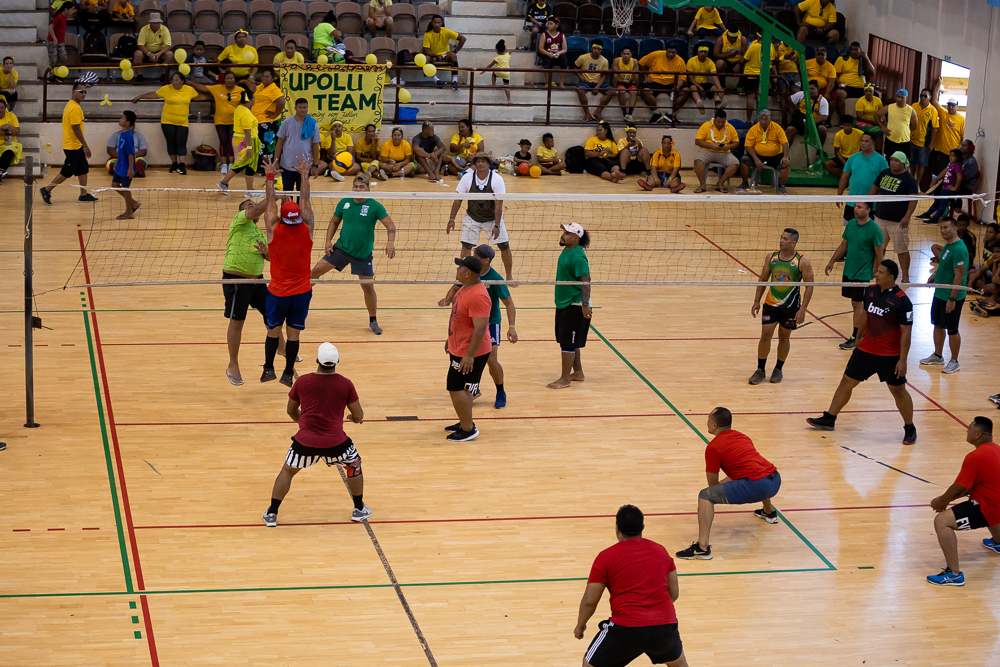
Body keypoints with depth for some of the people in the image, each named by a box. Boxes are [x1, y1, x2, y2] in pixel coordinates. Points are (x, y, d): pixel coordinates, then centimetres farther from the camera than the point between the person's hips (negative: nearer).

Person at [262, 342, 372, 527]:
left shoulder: (303, 381, -2)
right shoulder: (346, 384, -5)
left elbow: (291, 410, 13)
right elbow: (358, 416, 4)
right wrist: (356, 418, 29)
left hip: (305, 442, 1)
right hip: (335, 442, 0)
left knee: (287, 471, 24)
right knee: (354, 465, 28)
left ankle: (271, 514, 22)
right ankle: (359, 510, 36)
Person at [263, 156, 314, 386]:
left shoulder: (274, 231, -14)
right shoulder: (307, 230, -11)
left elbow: (270, 204, -3)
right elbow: (306, 202, -1)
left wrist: (270, 176, 6)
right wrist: (304, 175, 8)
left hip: (278, 292, -1)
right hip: (302, 292, 1)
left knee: (273, 331, 14)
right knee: (294, 333, 7)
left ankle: (268, 369, 20)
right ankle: (288, 374, 14)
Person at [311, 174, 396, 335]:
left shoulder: (375, 206, -11)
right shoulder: (344, 203, 0)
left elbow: (390, 225, -17)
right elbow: (334, 222, 13)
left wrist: (391, 241, -34)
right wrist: (328, 240, 1)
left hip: (364, 254, -2)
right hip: (342, 248, 2)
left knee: (368, 286, 0)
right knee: (318, 269, -6)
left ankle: (373, 321, 17)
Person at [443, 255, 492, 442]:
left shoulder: (477, 296, -27)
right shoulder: (465, 289, 6)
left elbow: (480, 328, -29)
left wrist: (470, 356, -29)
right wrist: (450, 339, 29)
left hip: (470, 353, -10)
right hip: (459, 349, 10)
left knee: (456, 389, -3)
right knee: (461, 388, 20)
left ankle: (468, 430, 9)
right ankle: (466, 423, 34)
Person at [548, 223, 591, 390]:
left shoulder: (578, 257, -21)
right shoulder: (566, 251, 8)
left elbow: (586, 281, -24)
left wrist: (585, 305, -28)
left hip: (575, 306, -10)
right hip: (564, 303, 10)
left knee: (568, 343, -2)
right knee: (570, 342, 19)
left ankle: (565, 379, 6)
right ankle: (578, 372, 32)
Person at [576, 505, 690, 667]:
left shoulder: (606, 557, 2)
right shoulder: (661, 551, 13)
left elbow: (589, 601, 4)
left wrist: (580, 626, 23)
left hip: (626, 629, -3)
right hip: (665, 625, 4)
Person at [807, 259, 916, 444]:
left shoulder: (902, 300, -19)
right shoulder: (870, 290, 0)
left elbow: (906, 331, -17)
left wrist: (902, 360, -19)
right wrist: (859, 337, 23)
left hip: (890, 356, -6)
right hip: (867, 349, 6)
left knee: (898, 391, 4)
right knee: (847, 382, 10)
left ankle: (910, 429, 21)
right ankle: (829, 419, 23)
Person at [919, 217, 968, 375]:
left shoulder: (959, 249, -22)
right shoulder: (947, 246, 8)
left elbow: (959, 276, -24)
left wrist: (952, 299, -25)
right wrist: (934, 277, 11)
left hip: (952, 297, -9)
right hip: (939, 294, 9)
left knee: (952, 329, 2)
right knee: (938, 325, 18)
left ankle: (954, 362, 14)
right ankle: (937, 356, 32)